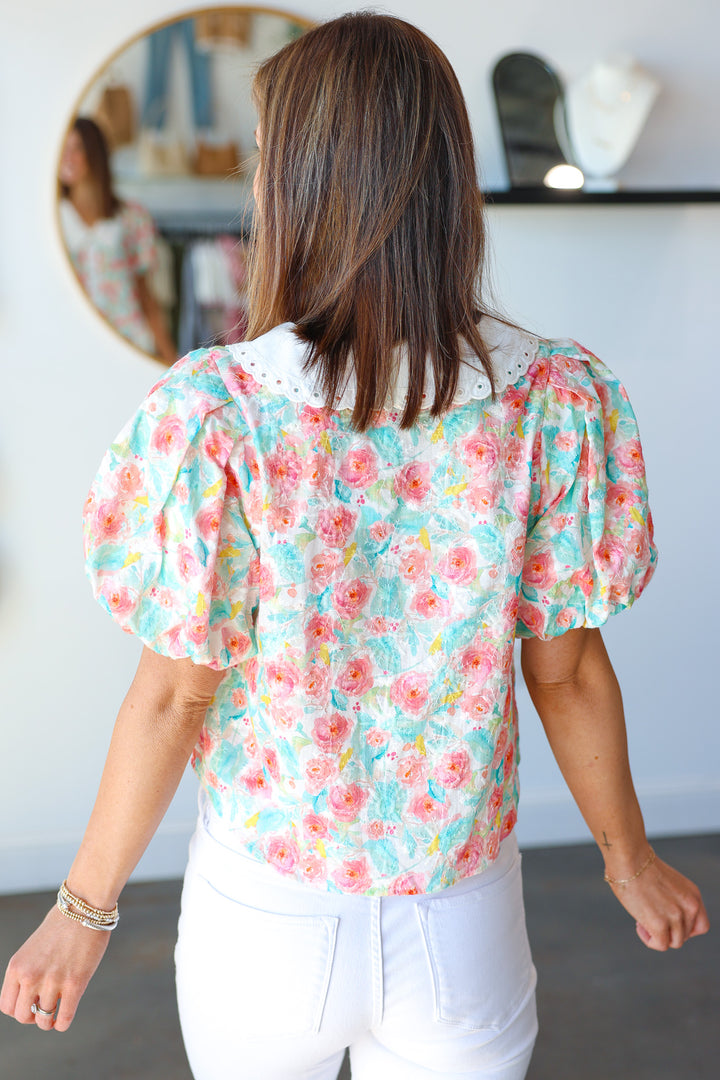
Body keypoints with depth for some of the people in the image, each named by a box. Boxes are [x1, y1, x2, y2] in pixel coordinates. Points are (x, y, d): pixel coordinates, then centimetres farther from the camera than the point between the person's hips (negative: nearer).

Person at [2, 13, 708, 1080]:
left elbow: (176, 694, -15)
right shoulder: (551, 400, -15)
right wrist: (630, 858, 11)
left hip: (266, 911, -1)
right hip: (466, 921, 1)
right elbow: (567, 669, -6)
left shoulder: (215, 413, -22)